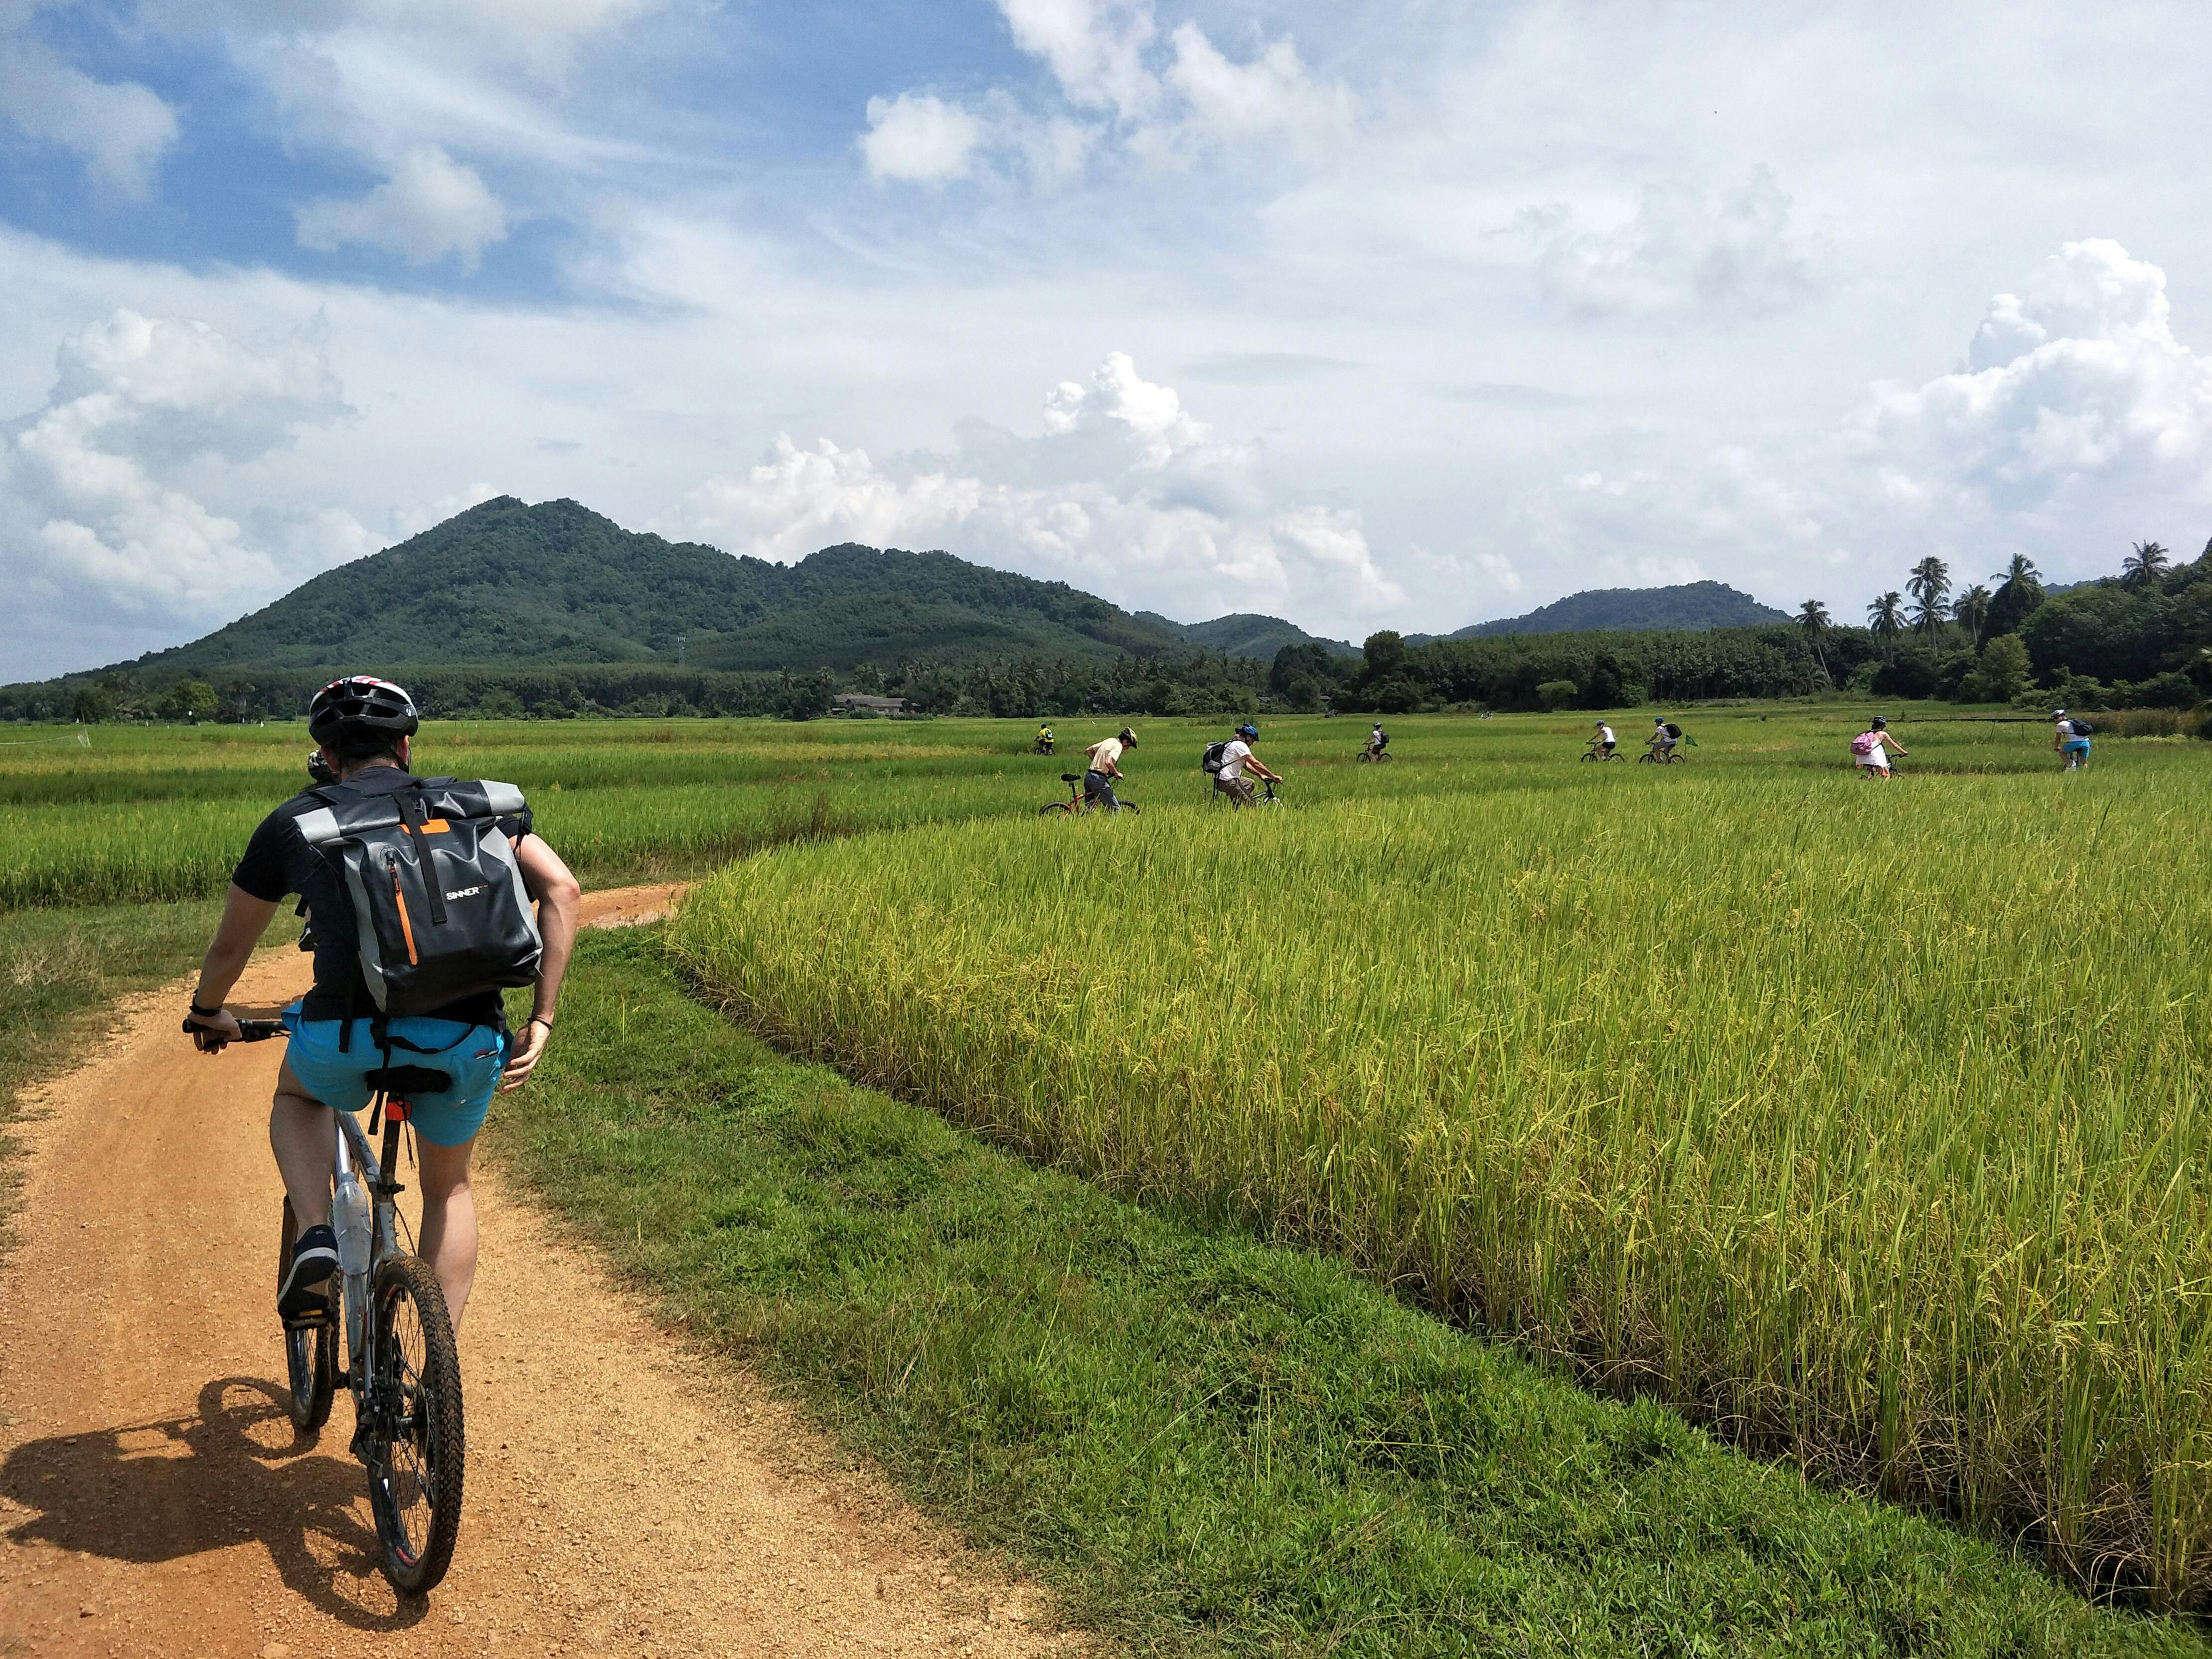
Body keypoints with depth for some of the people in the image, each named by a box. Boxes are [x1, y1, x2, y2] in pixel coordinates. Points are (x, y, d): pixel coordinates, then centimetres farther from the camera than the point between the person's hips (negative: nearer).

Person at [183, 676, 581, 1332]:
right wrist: (541, 1021, 4)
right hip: (468, 1042, 1)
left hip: (348, 1036, -1)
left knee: (296, 1094, 36)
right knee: (449, 1186, 28)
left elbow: (229, 945, 26)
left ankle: (316, 1237, 13)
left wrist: (208, 1015, 46)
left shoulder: (294, 823, 15)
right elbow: (562, 890, 3)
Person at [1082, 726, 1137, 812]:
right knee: (1116, 809, -4)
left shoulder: (1109, 741, 16)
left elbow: (1088, 751, 22)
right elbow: (1108, 762, -26)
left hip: (1088, 776, 9)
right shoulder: (1118, 746, -10)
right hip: (1099, 778, -9)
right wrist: (1117, 773, -11)